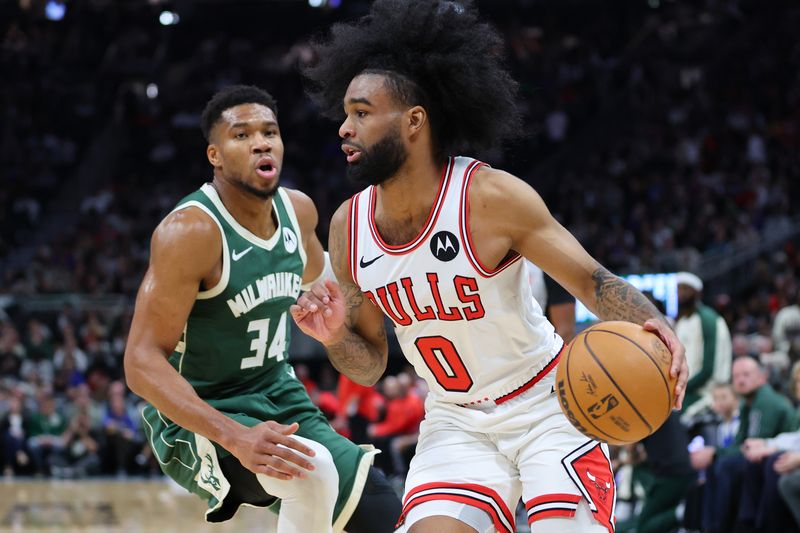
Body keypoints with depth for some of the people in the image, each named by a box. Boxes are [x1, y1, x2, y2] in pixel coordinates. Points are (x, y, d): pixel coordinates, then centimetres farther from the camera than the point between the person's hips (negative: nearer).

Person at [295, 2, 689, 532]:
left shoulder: (491, 196, -20)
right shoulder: (348, 227, -5)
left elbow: (593, 280, -15)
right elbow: (370, 366, 6)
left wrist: (654, 327, -35)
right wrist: (336, 337, -16)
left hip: (547, 408, -4)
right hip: (455, 423, 4)